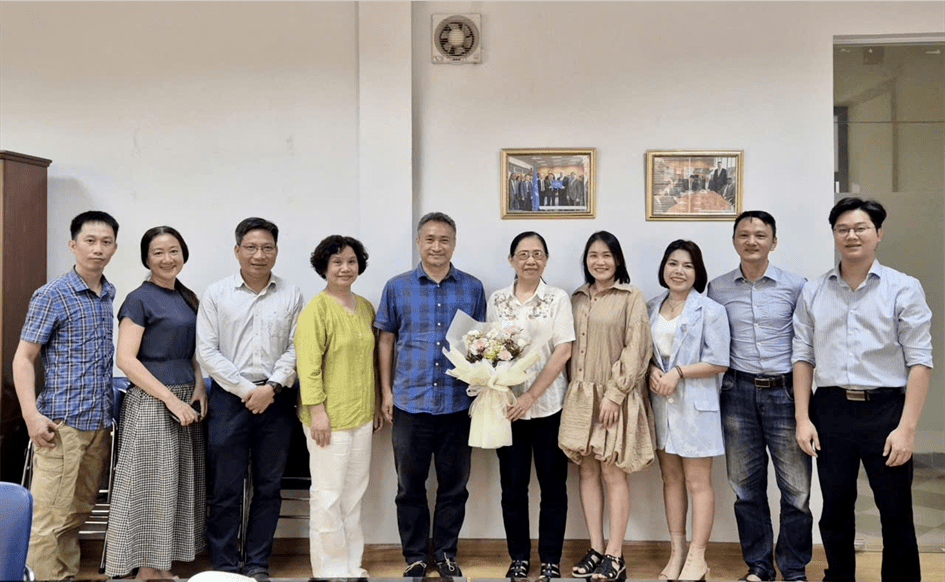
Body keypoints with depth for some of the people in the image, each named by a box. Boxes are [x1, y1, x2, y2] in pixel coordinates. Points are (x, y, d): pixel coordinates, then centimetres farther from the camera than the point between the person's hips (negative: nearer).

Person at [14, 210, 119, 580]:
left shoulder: (110, 295, 11)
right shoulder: (52, 295, -7)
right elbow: (23, 358, -7)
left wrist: (108, 411, 15)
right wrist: (32, 415, -17)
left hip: (99, 422, 6)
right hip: (62, 423, -6)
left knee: (78, 512, 14)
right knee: (51, 516, -4)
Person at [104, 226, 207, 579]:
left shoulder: (187, 298, 13)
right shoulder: (140, 299, -8)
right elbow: (126, 359, -15)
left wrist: (199, 388, 2)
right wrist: (171, 399, -18)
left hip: (184, 402, 7)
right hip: (151, 402, -7)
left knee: (178, 485, 12)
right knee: (152, 484, -1)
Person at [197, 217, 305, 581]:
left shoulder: (291, 295, 6)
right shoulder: (216, 294, 2)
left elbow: (296, 349, 2)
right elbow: (207, 351, -3)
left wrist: (271, 388, -11)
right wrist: (247, 390, -9)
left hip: (276, 399, 2)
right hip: (229, 398, -1)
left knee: (269, 487, 8)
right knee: (226, 489, 3)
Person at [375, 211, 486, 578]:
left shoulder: (472, 288, 4)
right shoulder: (397, 287, 3)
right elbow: (385, 340, 7)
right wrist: (386, 391, 2)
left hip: (457, 403, 0)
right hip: (409, 402, 0)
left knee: (454, 485, 10)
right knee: (410, 486, 9)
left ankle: (446, 553, 27)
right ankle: (414, 557, 24)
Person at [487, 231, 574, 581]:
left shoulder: (558, 298, -1)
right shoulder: (497, 300, 7)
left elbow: (563, 352, -8)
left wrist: (531, 395, -15)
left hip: (548, 405, -2)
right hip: (508, 404, 2)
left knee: (553, 483, 6)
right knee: (513, 484, 8)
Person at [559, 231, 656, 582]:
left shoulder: (631, 297, -4)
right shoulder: (577, 299, 12)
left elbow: (636, 349, -10)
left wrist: (614, 394, -15)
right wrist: (574, 391, 6)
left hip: (615, 397, -5)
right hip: (580, 396, 5)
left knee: (613, 473, -2)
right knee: (588, 472, 7)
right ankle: (596, 549, 16)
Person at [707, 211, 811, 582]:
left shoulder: (795, 286, 0)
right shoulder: (718, 289, 5)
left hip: (784, 391, -2)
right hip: (739, 392, 2)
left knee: (796, 486, 1)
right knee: (746, 485, 9)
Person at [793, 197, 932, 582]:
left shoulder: (904, 289, -2)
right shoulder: (813, 292, 6)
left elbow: (919, 362, -6)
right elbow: (803, 358, 7)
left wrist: (907, 427, -12)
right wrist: (803, 418, 0)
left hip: (885, 410, -2)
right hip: (830, 410, 3)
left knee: (896, 514, 7)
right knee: (835, 510, 14)